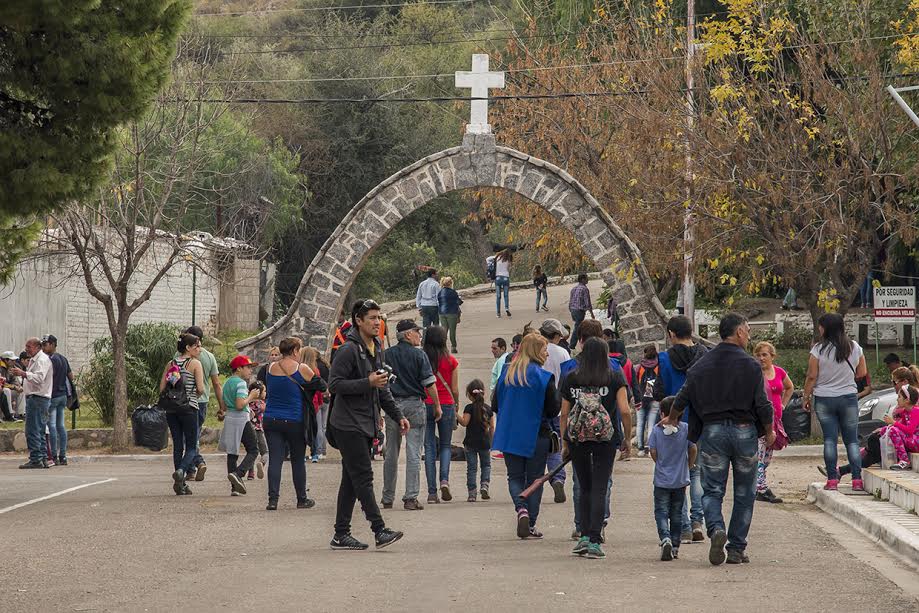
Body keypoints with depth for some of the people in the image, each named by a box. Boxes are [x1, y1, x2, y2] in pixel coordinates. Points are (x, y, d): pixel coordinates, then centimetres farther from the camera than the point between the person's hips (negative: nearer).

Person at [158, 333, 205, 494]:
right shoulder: (195, 363, -6)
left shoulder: (171, 364, 10)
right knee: (191, 446, 3)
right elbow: (200, 388, -12)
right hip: (188, 408, -5)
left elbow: (162, 388, 6)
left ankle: (180, 485, 9)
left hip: (171, 408, 5)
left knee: (177, 445, 9)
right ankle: (181, 470, -24)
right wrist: (195, 395, 9)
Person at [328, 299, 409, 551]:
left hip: (365, 425, 9)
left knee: (352, 480, 10)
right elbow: (334, 384, -18)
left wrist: (398, 415, 19)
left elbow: (382, 389, 24)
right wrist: (368, 383, -23)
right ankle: (379, 530, -14)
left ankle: (341, 534, 13)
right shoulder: (349, 350, -13)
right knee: (363, 478, -11)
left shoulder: (376, 349, 15)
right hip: (348, 424, -9)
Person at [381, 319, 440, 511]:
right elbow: (429, 383, -9)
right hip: (414, 405, -4)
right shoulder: (419, 355, -6)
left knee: (391, 454, 11)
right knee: (413, 454, -2)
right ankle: (410, 498, -7)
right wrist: (437, 406, 1)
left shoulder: (386, 355, 5)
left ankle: (388, 498, 16)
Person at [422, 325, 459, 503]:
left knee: (429, 447, 5)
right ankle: (444, 479, -9)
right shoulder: (450, 361, -4)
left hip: (425, 405, 0)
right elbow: (455, 390, 1)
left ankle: (432, 492, 1)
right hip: (446, 405, 0)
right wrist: (455, 405, 19)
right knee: (445, 445, 15)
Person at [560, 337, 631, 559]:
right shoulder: (615, 378, 0)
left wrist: (564, 443, 13)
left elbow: (564, 414, 6)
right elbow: (624, 411, -6)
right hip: (606, 439, -2)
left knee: (585, 488, 15)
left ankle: (584, 536, 8)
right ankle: (594, 541, -6)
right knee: (599, 489, 1)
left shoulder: (570, 379, 4)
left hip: (577, 439, 2)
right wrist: (627, 437, 7)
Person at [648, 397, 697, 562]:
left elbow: (653, 452, -5)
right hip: (680, 480, 2)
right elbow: (693, 449, -3)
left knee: (661, 512, 1)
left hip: (661, 480, -2)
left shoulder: (656, 429, -8)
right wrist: (688, 466, 14)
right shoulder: (686, 428, -6)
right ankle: (675, 547, 16)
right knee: (676, 513, 13)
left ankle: (665, 539, -23)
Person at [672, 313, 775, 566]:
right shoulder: (750, 365, -7)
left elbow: (681, 400, 5)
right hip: (744, 431, -2)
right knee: (744, 493, 9)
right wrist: (769, 431, 8)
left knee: (712, 490, 5)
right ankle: (737, 549, 9)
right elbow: (762, 405, -9)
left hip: (712, 431, 2)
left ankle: (716, 529, -24)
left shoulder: (702, 365, 3)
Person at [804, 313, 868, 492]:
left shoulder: (819, 350, -11)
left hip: (824, 398, -2)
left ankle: (832, 479, -2)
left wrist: (806, 397, 4)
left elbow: (812, 377, -9)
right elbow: (862, 372, 9)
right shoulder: (855, 348, -1)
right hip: (849, 397, 2)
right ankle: (857, 480, 2)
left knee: (830, 439, 2)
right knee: (852, 440, 8)